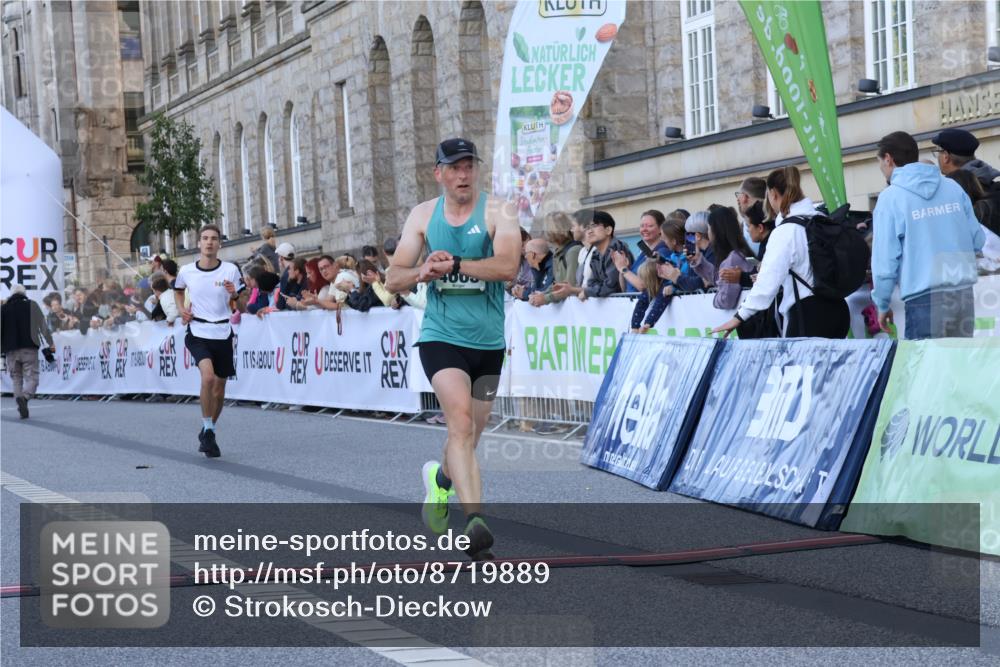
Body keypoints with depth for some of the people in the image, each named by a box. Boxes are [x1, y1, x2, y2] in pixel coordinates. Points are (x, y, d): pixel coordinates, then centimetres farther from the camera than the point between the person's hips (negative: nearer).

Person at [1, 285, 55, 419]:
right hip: (29, 348, -2)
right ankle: (25, 397, -30)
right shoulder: (32, 305, 5)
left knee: (16, 379, 10)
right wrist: (50, 344, 5)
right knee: (31, 377, 0)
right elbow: (43, 326, 2)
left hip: (11, 350, 2)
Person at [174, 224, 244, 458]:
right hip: (198, 332, -2)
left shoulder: (230, 270, -3)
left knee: (219, 390, 9)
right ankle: (207, 430, -11)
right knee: (208, 376, -25)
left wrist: (234, 295, -18)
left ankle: (208, 433, 30)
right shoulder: (186, 271, -1)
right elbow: (178, 290, 22)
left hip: (223, 333, 2)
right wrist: (181, 309, 5)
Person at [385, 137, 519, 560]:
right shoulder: (423, 215, 5)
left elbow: (508, 266, -19)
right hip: (441, 336, -1)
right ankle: (474, 520, -30)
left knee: (469, 435, 15)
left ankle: (441, 478, 48)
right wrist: (422, 272, -17)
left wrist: (455, 264, -26)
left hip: (489, 341, 1)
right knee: (461, 422, -23)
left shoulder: (498, 212, -3)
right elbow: (394, 279, 4)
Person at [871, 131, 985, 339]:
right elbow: (978, 240, 11)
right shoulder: (953, 187, 8)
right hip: (964, 293, 5)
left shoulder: (890, 197, -5)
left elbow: (885, 258, -6)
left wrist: (882, 304, 5)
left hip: (925, 298, -5)